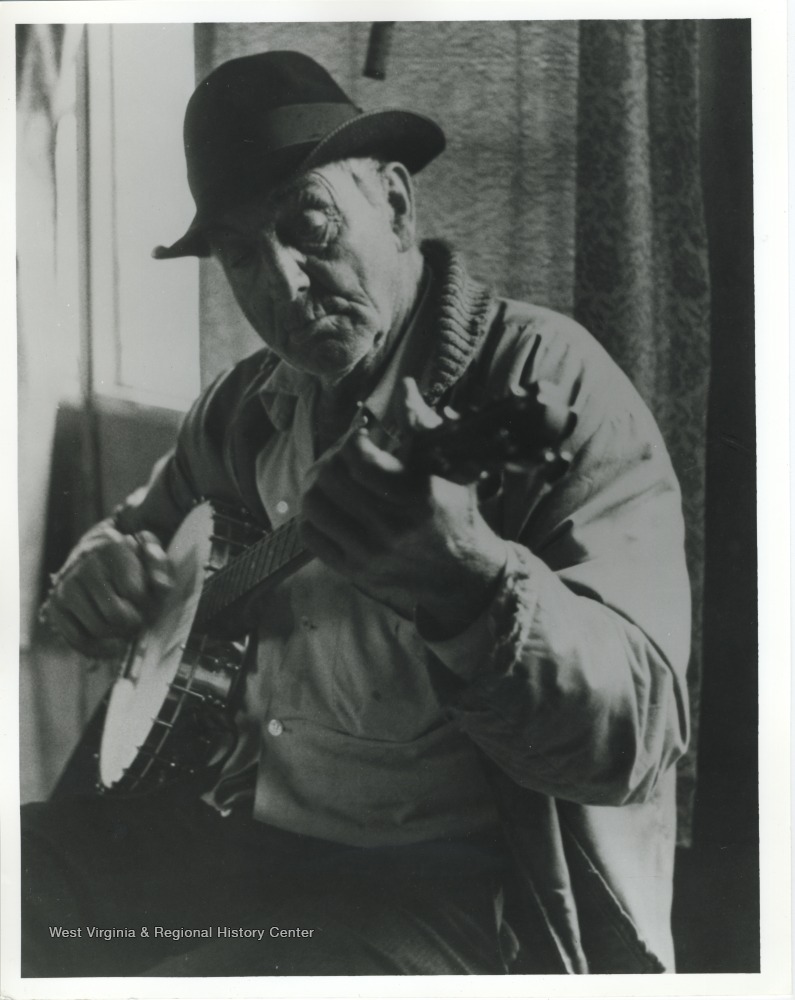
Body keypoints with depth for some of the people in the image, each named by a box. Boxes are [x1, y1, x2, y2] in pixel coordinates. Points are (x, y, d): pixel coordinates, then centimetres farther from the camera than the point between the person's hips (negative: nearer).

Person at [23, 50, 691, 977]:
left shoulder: (549, 383, -14)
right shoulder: (245, 406, 7)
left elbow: (639, 728, -23)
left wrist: (467, 579, -43)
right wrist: (99, 574, -1)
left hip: (466, 880, -7)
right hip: (248, 826, 7)